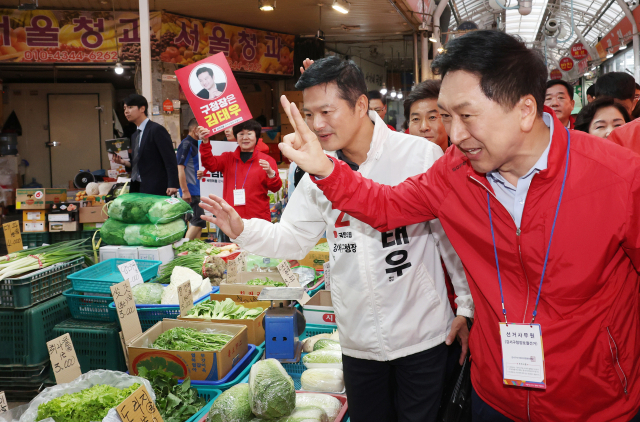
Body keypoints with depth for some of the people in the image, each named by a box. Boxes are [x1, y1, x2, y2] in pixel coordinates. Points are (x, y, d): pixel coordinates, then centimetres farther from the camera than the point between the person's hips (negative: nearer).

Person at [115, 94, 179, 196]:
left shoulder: (157, 130, -8)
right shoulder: (135, 136, 18)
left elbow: (170, 160, -14)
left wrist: (172, 185, -23)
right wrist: (123, 162, 3)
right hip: (137, 189, 8)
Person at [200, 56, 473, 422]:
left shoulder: (421, 155, -12)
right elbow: (293, 238, 5)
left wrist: (468, 307, -3)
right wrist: (243, 230, -13)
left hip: (422, 336, -4)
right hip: (358, 341, 4)